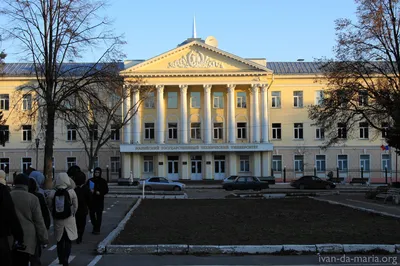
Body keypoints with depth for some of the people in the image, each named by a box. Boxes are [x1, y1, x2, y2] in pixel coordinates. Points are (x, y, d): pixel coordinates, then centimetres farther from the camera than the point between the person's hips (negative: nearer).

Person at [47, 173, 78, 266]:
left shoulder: (52, 193, -7)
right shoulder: (71, 192, -12)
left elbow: (50, 207, -2)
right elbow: (75, 206, -5)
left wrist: (55, 215, 12)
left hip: (57, 219, 2)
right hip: (69, 219, -2)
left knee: (59, 241, 17)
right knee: (68, 241, 7)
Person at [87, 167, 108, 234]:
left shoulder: (103, 181, 3)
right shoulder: (90, 180, 6)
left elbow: (106, 190, 2)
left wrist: (100, 192, -16)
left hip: (99, 201, -2)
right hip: (91, 200, 2)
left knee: (99, 215, -3)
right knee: (92, 214, 6)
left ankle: (97, 229, 3)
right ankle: (95, 227, 25)